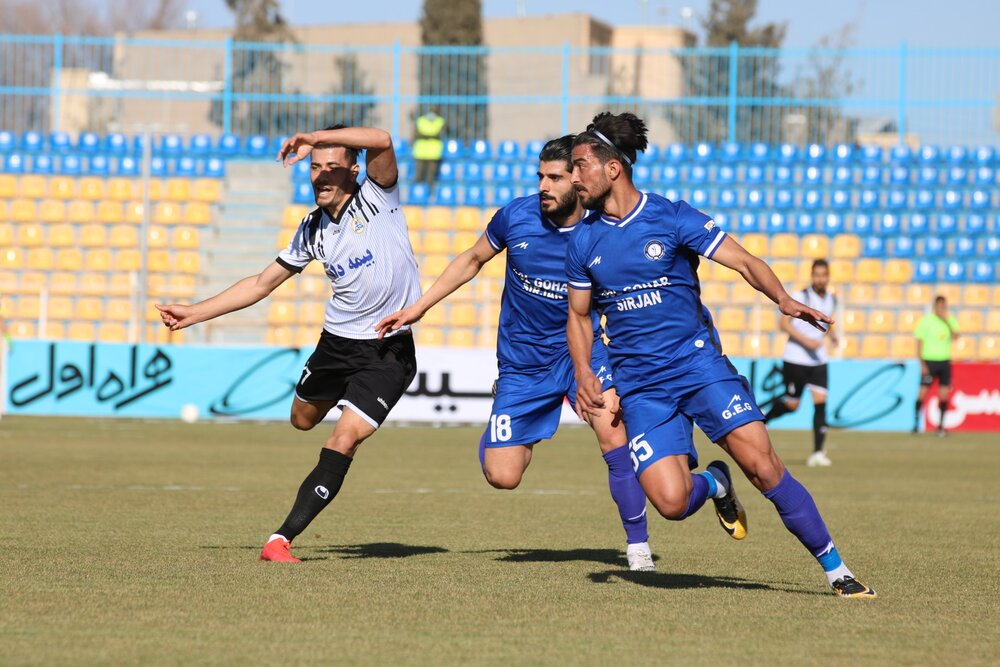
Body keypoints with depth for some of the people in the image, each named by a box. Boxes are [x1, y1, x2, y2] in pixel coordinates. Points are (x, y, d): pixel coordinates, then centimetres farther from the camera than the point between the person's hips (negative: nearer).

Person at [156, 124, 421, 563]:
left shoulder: (377, 197, -10)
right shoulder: (313, 230, 3)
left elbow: (381, 141, -30)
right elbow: (262, 283, 11)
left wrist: (317, 137, -36)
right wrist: (195, 313, 9)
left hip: (389, 352, -6)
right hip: (337, 341, 6)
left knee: (343, 442, -17)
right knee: (303, 420, 24)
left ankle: (282, 539, -17)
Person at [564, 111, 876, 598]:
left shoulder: (672, 217, -4)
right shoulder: (584, 242, 6)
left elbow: (744, 262, -6)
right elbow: (579, 315, 18)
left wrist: (782, 298, -25)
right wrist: (583, 372, 1)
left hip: (698, 362, -2)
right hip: (640, 387, 2)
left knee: (761, 464, -17)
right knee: (672, 501, -17)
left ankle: (835, 570, -5)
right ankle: (712, 483, 20)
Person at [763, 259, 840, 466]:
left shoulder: (831, 300, 8)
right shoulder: (800, 297, -10)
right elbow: (784, 323, -14)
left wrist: (831, 333, 6)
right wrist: (805, 340, -23)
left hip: (818, 360, 4)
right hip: (795, 358, -4)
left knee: (820, 402, -10)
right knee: (791, 404, 2)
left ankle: (818, 453, -11)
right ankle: (763, 419, 34)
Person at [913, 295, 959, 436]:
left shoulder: (950, 320, 6)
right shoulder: (926, 320, -5)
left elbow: (955, 337, -10)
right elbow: (919, 342, -5)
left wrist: (947, 321, -19)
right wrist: (922, 364, -10)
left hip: (945, 361, 4)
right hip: (929, 361, -4)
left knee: (944, 394, 1)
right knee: (923, 392, -7)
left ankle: (941, 426, 8)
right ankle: (916, 423, 0)